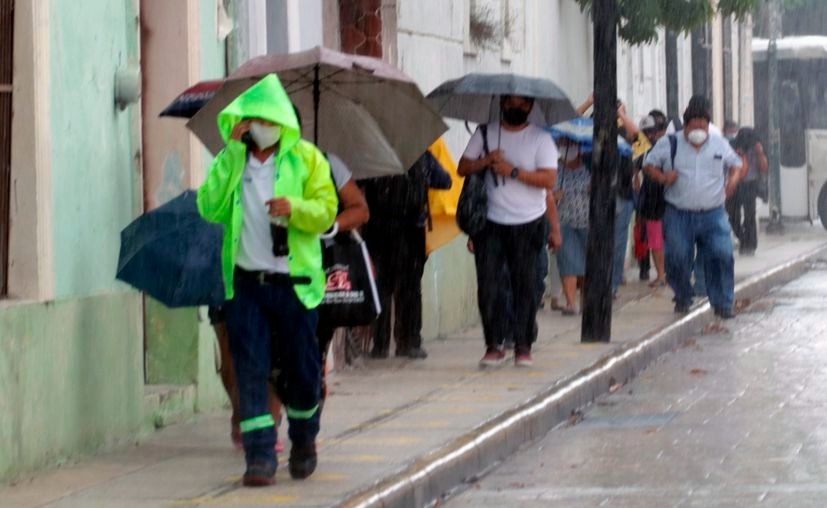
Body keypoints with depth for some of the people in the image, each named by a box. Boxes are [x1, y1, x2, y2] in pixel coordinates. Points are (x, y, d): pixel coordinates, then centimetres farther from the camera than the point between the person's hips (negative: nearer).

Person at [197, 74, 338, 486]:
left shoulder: (305, 157, 2)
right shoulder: (231, 161, 7)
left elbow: (326, 211, -6)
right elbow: (210, 208, -8)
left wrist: (295, 208, -27)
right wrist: (231, 156, -13)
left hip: (293, 282, -1)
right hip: (246, 283, 1)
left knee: (303, 370, 7)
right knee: (250, 371, -5)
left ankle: (303, 443, 31)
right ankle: (260, 458, -4)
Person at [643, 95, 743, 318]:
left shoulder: (720, 144, 8)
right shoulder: (668, 145, 2)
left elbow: (736, 163, 22)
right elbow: (650, 164, 11)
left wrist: (733, 180, 1)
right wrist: (662, 177, -9)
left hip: (713, 214, 1)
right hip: (679, 214, -1)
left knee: (722, 256, -11)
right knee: (677, 258, -1)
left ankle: (723, 304, -1)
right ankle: (682, 298, 24)